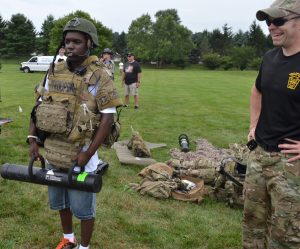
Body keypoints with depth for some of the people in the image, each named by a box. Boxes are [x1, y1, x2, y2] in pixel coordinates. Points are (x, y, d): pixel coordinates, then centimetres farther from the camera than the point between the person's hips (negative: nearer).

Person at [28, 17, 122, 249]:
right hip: (53, 152, 6)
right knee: (59, 201, 22)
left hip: (80, 154, -6)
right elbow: (39, 107, 12)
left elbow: (108, 117, -16)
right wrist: (33, 139, 5)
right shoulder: (54, 71, 4)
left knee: (83, 207, 9)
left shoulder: (99, 76, -14)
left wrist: (88, 153, -19)